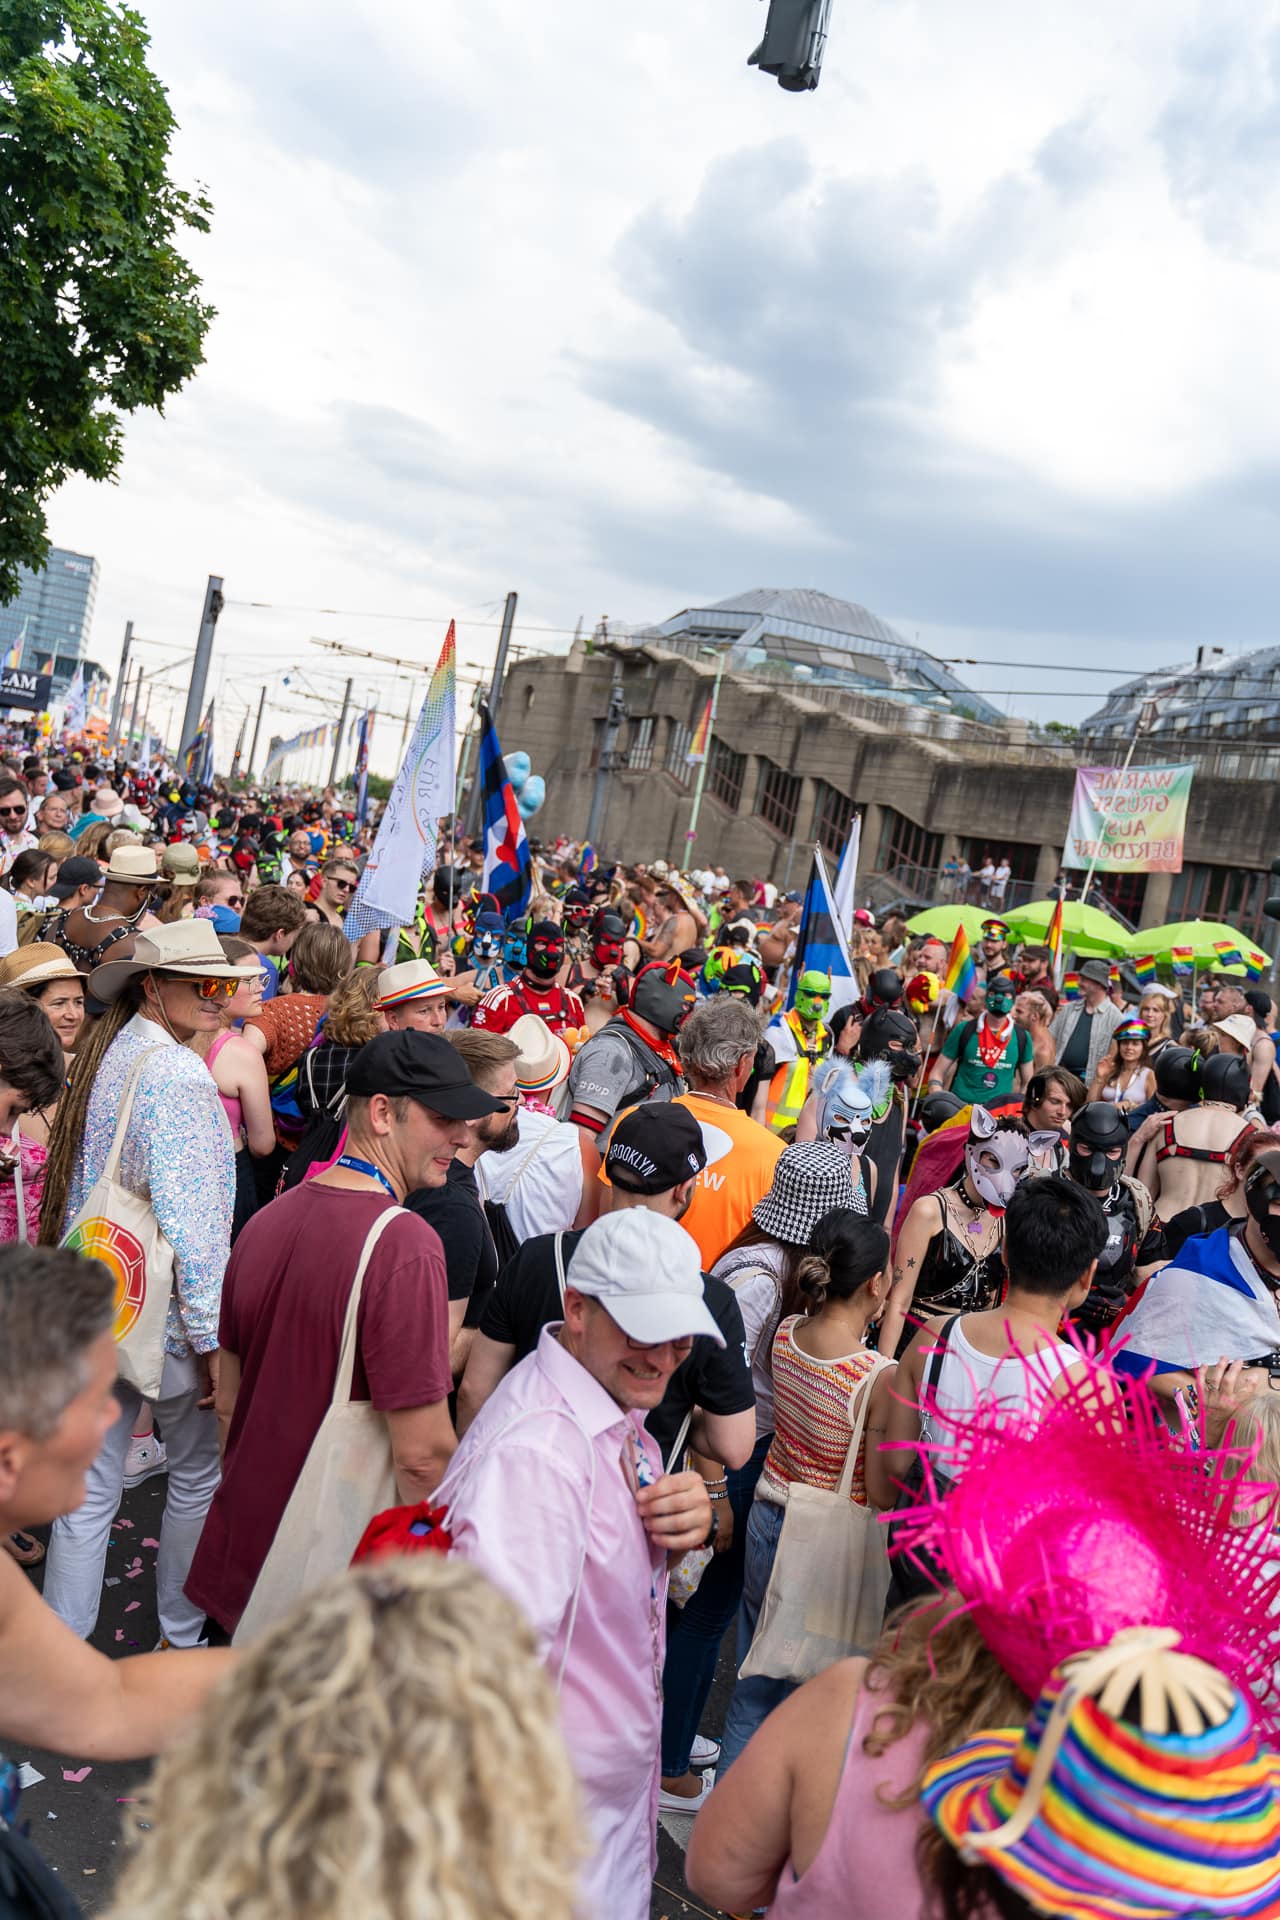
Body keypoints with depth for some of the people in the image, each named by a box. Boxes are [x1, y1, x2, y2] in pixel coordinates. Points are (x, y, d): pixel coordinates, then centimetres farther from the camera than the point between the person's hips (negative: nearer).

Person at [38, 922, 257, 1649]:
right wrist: (212, 1337, -20)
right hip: (164, 1314, -7)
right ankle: (183, 1638, 31)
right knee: (199, 1477, 15)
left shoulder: (103, 1055, 7)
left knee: (90, 1492, 14)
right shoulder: (176, 1072, -21)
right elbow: (186, 1216, -25)